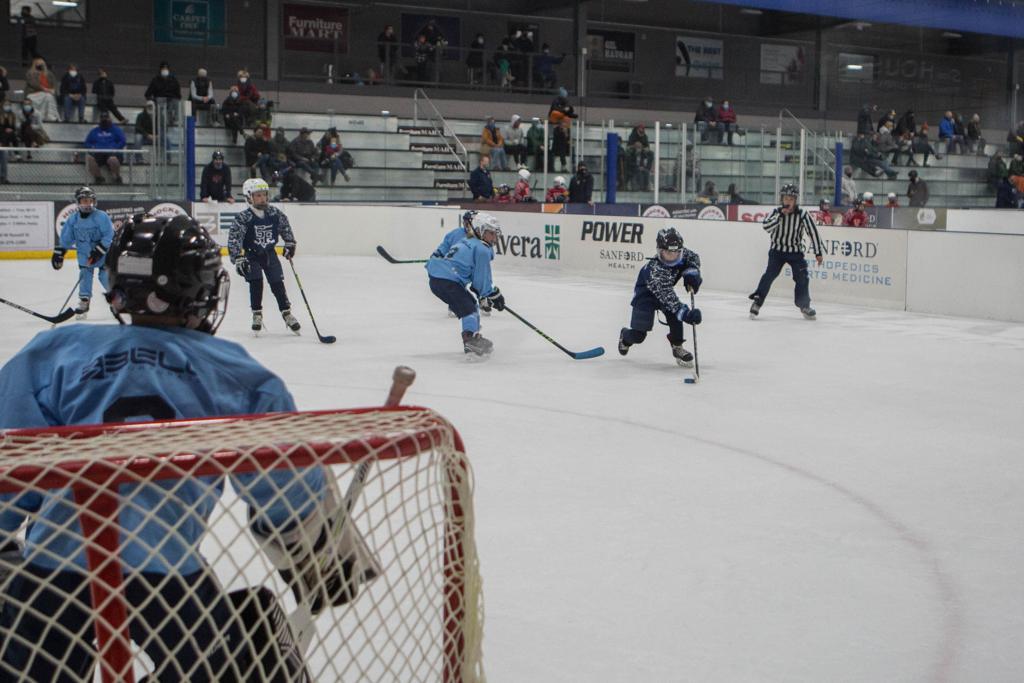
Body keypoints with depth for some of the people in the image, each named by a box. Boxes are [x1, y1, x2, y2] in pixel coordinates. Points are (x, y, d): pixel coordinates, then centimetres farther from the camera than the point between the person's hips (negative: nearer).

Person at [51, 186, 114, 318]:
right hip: (84, 255, 4)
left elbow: (109, 235, -19)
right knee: (84, 277, -1)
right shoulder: (73, 219, -3)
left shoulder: (101, 216, -17)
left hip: (103, 254, -4)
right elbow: (65, 238, 7)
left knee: (106, 277, -5)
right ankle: (84, 303, 10)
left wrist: (99, 250, -25)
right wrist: (58, 253, 4)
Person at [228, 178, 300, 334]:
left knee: (277, 283, 1)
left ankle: (287, 313, 11)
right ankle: (257, 315, 0)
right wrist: (238, 259, -26)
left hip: (270, 254, 3)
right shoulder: (243, 218, -19)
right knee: (256, 283, -13)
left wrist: (290, 244, 5)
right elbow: (233, 239, -21)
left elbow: (285, 227, 10)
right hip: (252, 255, -3)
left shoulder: (275, 213, -8)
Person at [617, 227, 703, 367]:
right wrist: (685, 313, -59)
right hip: (646, 293, -5)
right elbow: (667, 296, -49)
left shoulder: (681, 254, -23)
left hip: (666, 289, 5)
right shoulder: (654, 270, -42)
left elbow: (693, 257, 1)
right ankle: (625, 337, 32)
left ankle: (677, 347, -6)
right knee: (638, 335, -6)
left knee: (674, 314, -26)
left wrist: (691, 272, -21)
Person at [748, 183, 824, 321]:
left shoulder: (802, 215, -11)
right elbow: (766, 227, -21)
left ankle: (804, 305, 15)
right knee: (769, 275, -15)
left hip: (795, 251, 0)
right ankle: (757, 302, -10)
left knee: (802, 278, -5)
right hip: (777, 250, 0)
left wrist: (818, 253, -9)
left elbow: (813, 233, -8)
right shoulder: (776, 212, -7)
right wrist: (781, 215, -28)